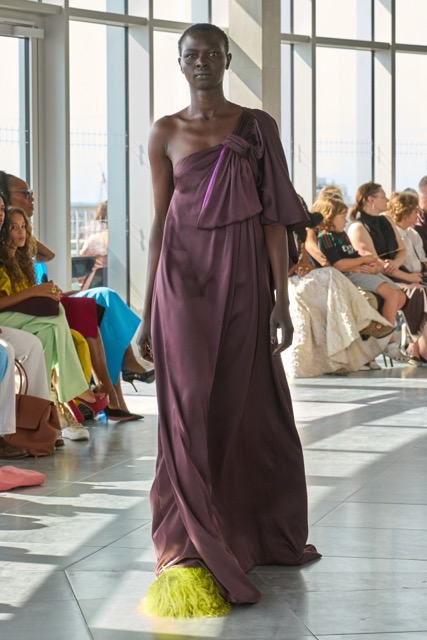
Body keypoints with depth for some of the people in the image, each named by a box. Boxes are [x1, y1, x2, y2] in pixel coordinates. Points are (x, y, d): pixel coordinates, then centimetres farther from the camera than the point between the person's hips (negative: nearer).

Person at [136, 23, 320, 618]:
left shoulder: (258, 127, 4)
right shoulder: (166, 133, 6)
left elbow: (275, 216, 1)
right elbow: (159, 220, 7)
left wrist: (281, 298, -6)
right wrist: (147, 311, 4)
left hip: (243, 278, 0)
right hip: (184, 280, 0)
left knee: (251, 406, 6)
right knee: (192, 409, -3)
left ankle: (262, 531, 23)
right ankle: (193, 547, 2)